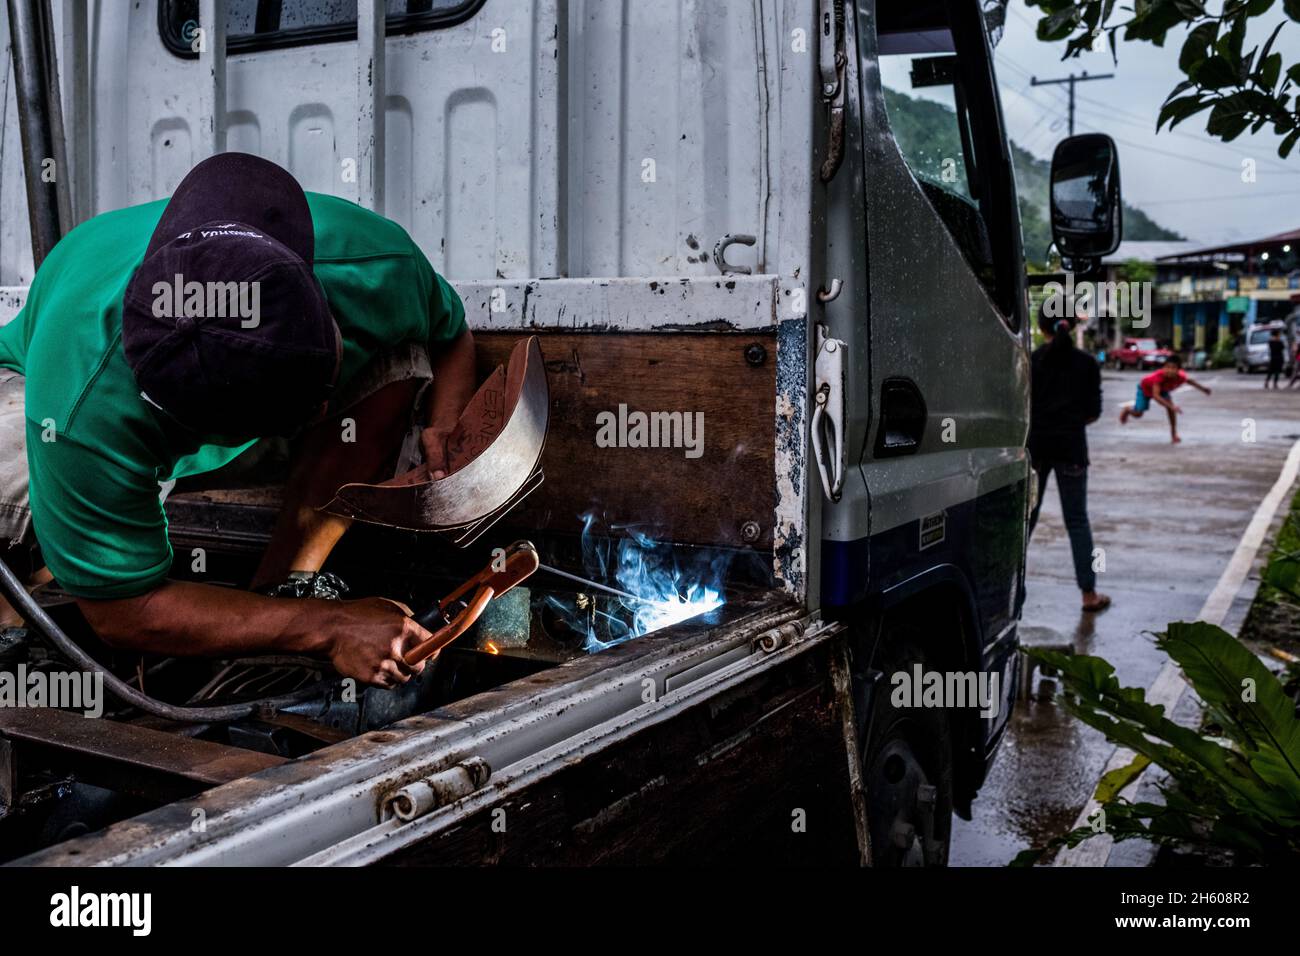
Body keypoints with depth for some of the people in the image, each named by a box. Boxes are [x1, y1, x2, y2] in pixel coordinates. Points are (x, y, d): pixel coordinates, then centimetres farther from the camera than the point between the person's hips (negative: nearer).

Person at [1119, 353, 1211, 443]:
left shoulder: (1181, 377, -32)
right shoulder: (1159, 376, -48)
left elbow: (1190, 380, -6)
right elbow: (1155, 395, -54)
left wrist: (1203, 388, 8)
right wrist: (1171, 406, -62)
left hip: (1162, 389, 4)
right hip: (1145, 387, -4)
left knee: (1171, 408, -18)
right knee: (1138, 413, -7)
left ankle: (1174, 435, -5)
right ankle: (1127, 409, 31)